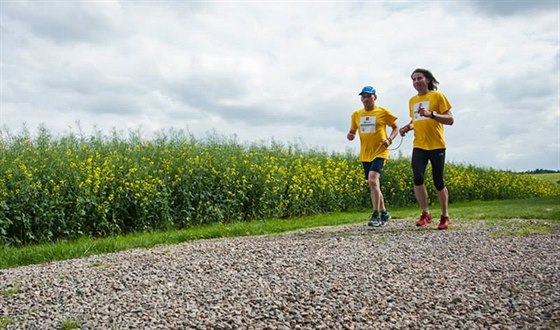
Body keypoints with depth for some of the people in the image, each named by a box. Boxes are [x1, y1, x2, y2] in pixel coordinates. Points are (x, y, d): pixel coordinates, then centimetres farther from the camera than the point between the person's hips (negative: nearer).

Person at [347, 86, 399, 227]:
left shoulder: (383, 112, -3)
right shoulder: (356, 114, 8)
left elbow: (396, 127, 6)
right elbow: (352, 132, 17)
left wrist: (389, 139, -11)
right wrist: (350, 136, -7)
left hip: (379, 153, -5)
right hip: (365, 155, 5)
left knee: (372, 181, -22)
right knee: (373, 184, 11)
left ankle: (376, 215, -13)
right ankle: (384, 213, 27)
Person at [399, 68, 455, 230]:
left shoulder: (437, 96, -1)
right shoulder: (412, 100, 14)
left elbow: (450, 120, -6)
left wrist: (431, 114, -21)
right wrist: (407, 127, 6)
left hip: (437, 146, -4)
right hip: (418, 146, 4)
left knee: (438, 182, 0)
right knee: (417, 178, -16)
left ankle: (445, 216, 19)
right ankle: (425, 213, 0)